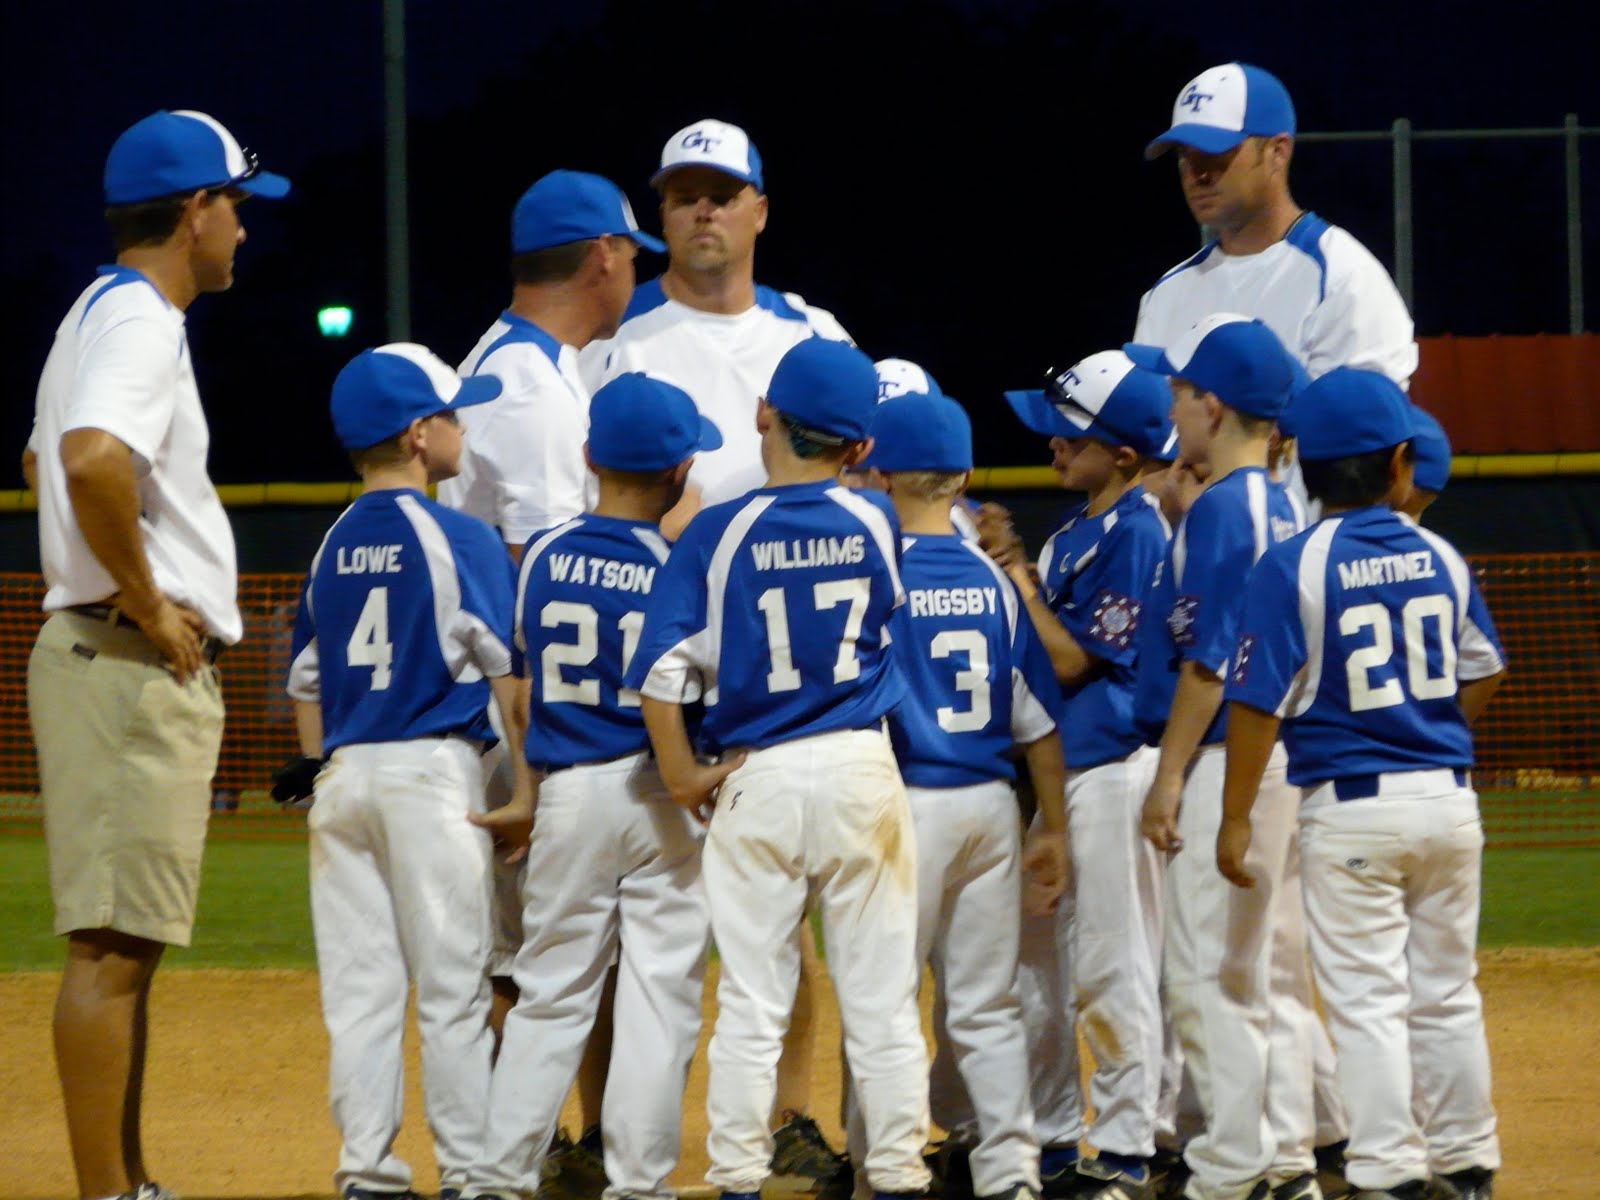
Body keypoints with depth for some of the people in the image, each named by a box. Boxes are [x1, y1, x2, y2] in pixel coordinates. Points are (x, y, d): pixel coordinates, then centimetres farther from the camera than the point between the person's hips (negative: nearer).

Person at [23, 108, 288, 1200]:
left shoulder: (101, 314, 19)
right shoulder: (139, 321, -13)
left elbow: (47, 460, 34)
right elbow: (91, 460, -32)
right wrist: (146, 604, -21)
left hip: (149, 664, 11)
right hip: (133, 663, -11)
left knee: (130, 941, 13)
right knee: (113, 943, -10)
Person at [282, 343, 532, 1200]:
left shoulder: (332, 548, 11)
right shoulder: (459, 541, -6)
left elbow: (307, 686, 14)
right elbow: (510, 676, -7)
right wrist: (528, 785, -1)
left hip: (344, 776, 5)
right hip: (432, 772, -5)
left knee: (359, 987, 6)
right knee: (453, 985, -1)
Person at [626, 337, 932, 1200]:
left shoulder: (720, 532, -4)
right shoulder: (874, 523, 2)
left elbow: (661, 667, -10)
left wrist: (681, 774, 0)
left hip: (755, 777, -1)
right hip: (862, 772, 1)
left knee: (750, 1001, 3)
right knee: (881, 997, 5)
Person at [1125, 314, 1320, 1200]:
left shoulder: (1218, 509, -14)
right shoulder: (1277, 509, 13)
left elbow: (1209, 660, -18)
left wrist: (1169, 777, -15)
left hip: (1225, 762, -9)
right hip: (1279, 757, 9)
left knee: (1208, 972, -6)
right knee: (1267, 965, 12)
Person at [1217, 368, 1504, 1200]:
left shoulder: (1293, 566, -10)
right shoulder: (1441, 559, 3)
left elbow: (1259, 702, -12)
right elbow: (1482, 674, 14)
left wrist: (1235, 818, -6)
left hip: (1349, 809, -4)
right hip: (1448, 800, 4)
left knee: (1368, 1002, -1)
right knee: (1448, 992, 14)